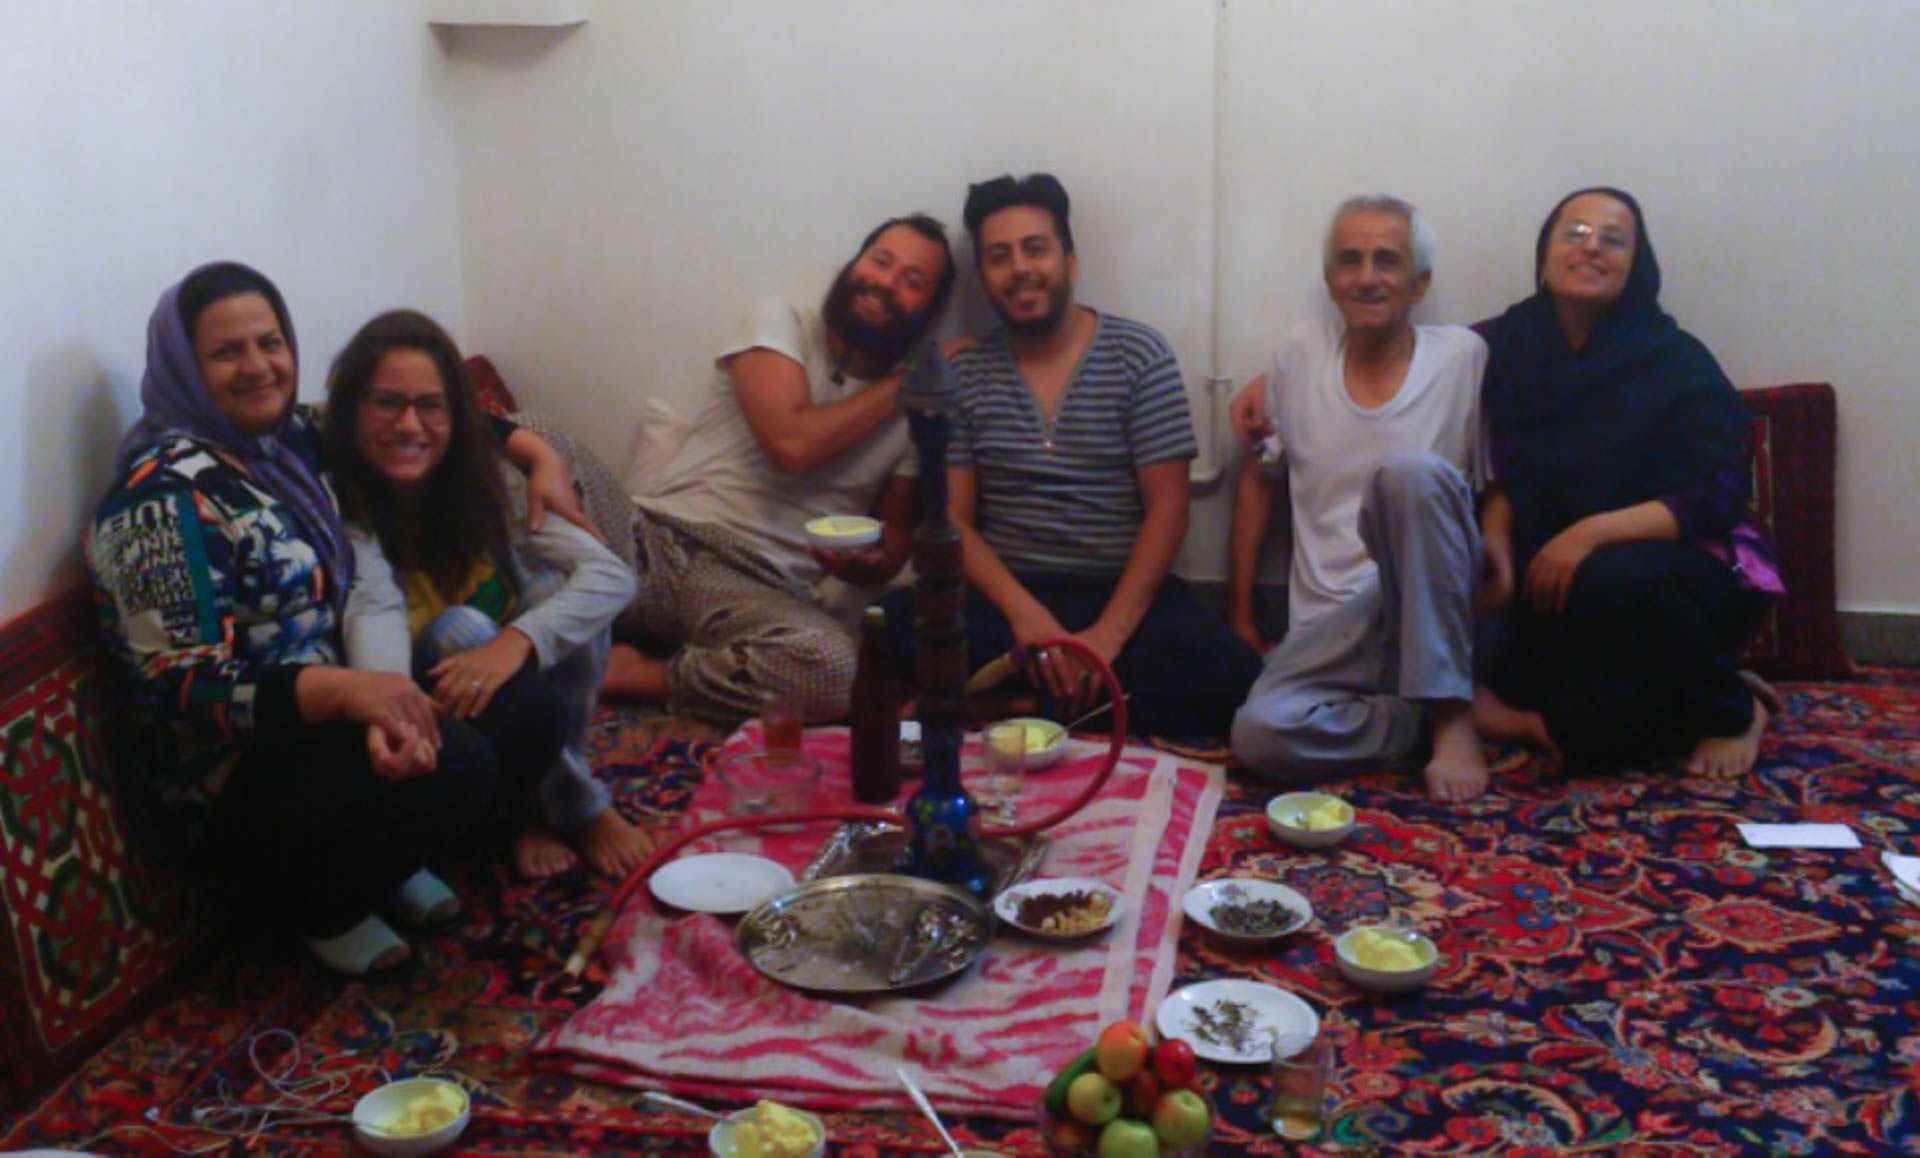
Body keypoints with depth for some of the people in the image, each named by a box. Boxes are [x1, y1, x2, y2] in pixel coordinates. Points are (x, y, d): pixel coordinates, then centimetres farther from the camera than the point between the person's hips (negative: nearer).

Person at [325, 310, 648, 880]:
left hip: (507, 680, 3)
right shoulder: (342, 510, -19)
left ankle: (538, 809, -11)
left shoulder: (484, 482, -11)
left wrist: (516, 642, -41)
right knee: (458, 627, -32)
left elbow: (613, 576, -22)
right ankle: (580, 806, -13)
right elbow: (374, 609, -39)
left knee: (556, 585, -24)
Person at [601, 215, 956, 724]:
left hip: (771, 593, 2)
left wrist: (868, 563, -10)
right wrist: (900, 386, -1)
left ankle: (638, 674, -11)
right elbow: (791, 443, -12)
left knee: (834, 665, -32)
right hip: (674, 542, -1)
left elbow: (895, 537, 14)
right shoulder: (781, 323, 5)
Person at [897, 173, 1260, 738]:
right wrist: (1025, 612, -16)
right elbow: (953, 520, 3)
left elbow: (1167, 509, -3)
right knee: (899, 625, -31)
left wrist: (1109, 633, -17)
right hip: (1006, 592, 1)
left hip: (1124, 590, 0)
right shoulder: (961, 372, 7)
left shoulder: (1140, 354, 1)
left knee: (1227, 674, -30)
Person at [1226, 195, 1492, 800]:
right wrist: (1240, 618, 11)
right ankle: (1428, 715, -6)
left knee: (1411, 470, -32)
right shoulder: (1300, 352, 6)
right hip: (1329, 625, 2)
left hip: (1434, 612, -1)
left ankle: (1453, 715, -22)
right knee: (1260, 733, -31)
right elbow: (1258, 481, 14)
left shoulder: (1463, 356, 0)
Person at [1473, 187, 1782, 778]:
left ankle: (1731, 712, -9)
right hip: (1560, 576, 3)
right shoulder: (1514, 348, 2)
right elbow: (1505, 477, 9)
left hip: (1691, 575, -3)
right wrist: (1496, 539, -13)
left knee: (1610, 582, -38)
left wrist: (1594, 531, -28)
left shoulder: (1676, 361, -9)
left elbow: (1715, 499, -16)